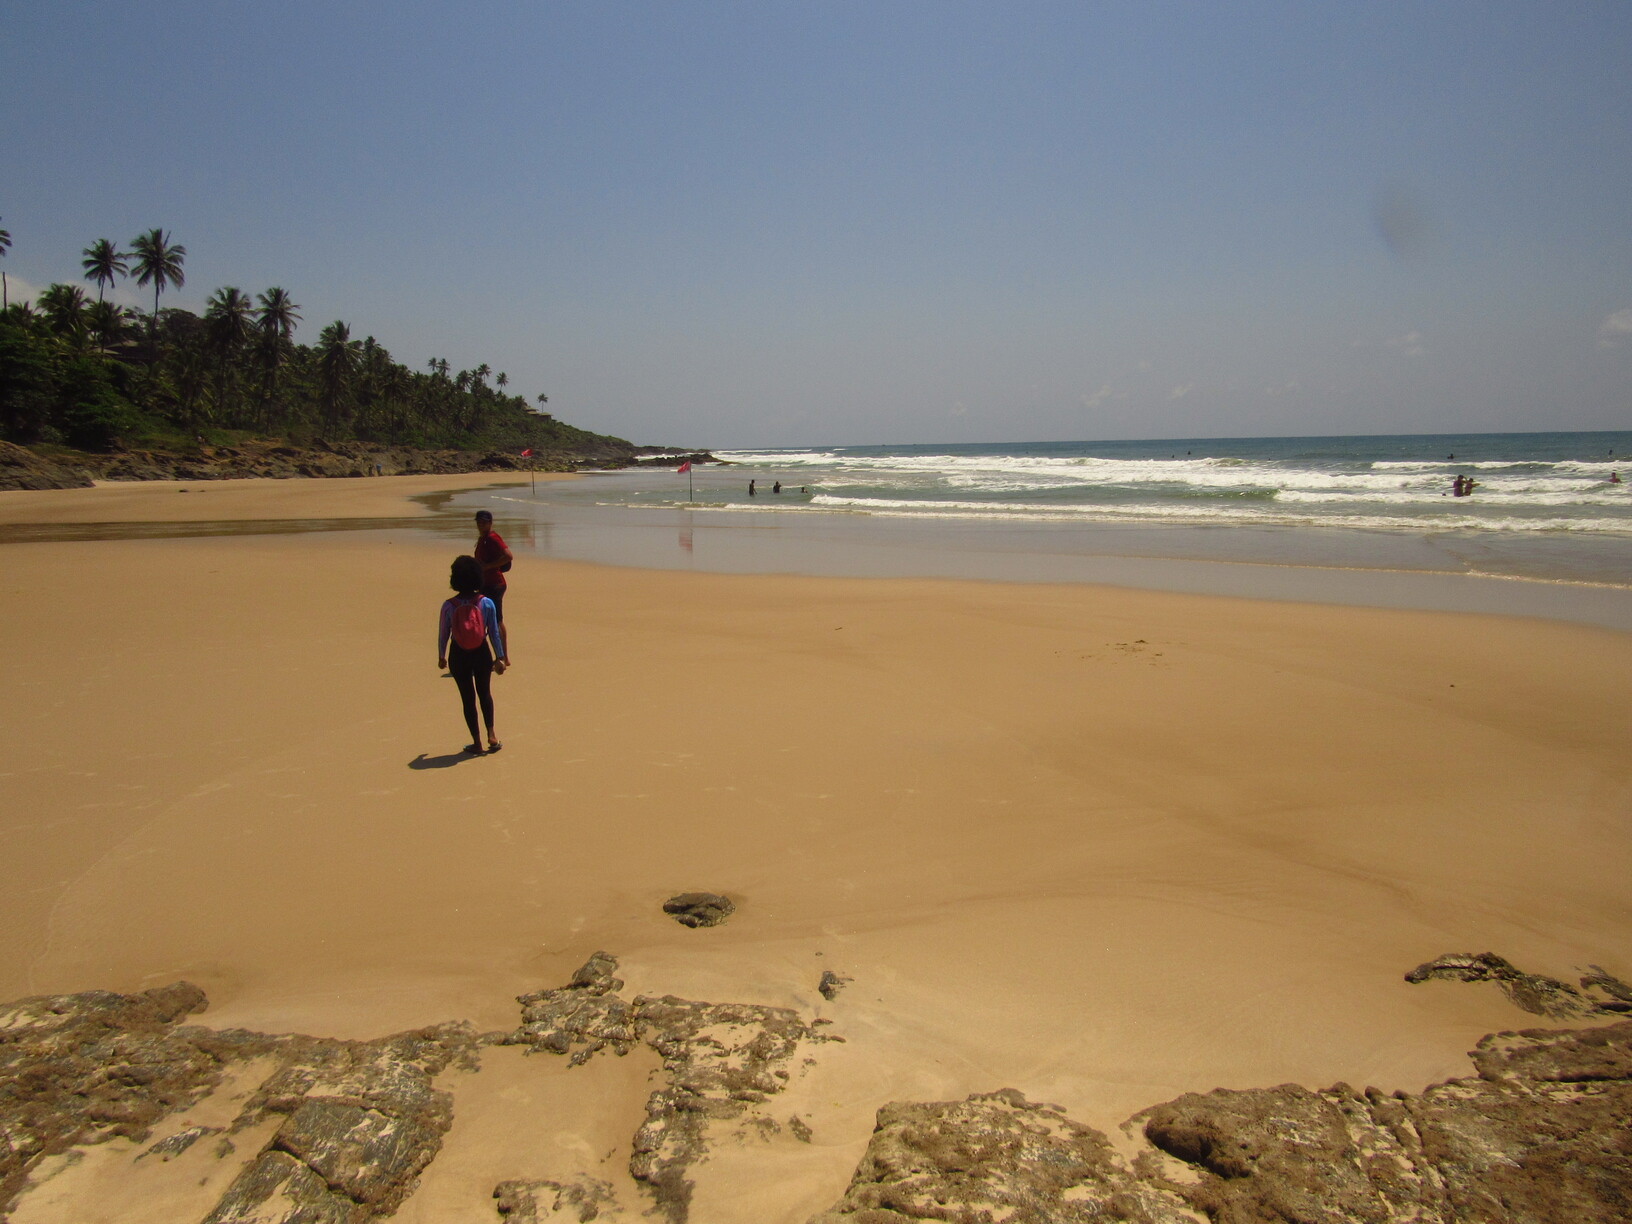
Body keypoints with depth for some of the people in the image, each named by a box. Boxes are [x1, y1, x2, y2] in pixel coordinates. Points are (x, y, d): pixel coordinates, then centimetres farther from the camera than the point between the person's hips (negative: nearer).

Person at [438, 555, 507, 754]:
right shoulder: (487, 603, -10)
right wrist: (500, 657, 4)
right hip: (482, 653, 1)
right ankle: (491, 735, 12)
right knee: (485, 694, 21)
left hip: (458, 656, -1)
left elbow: (443, 634, -2)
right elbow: (494, 632, -5)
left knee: (468, 698, 11)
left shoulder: (448, 606, -10)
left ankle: (477, 742, 15)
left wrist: (441, 656, 13)